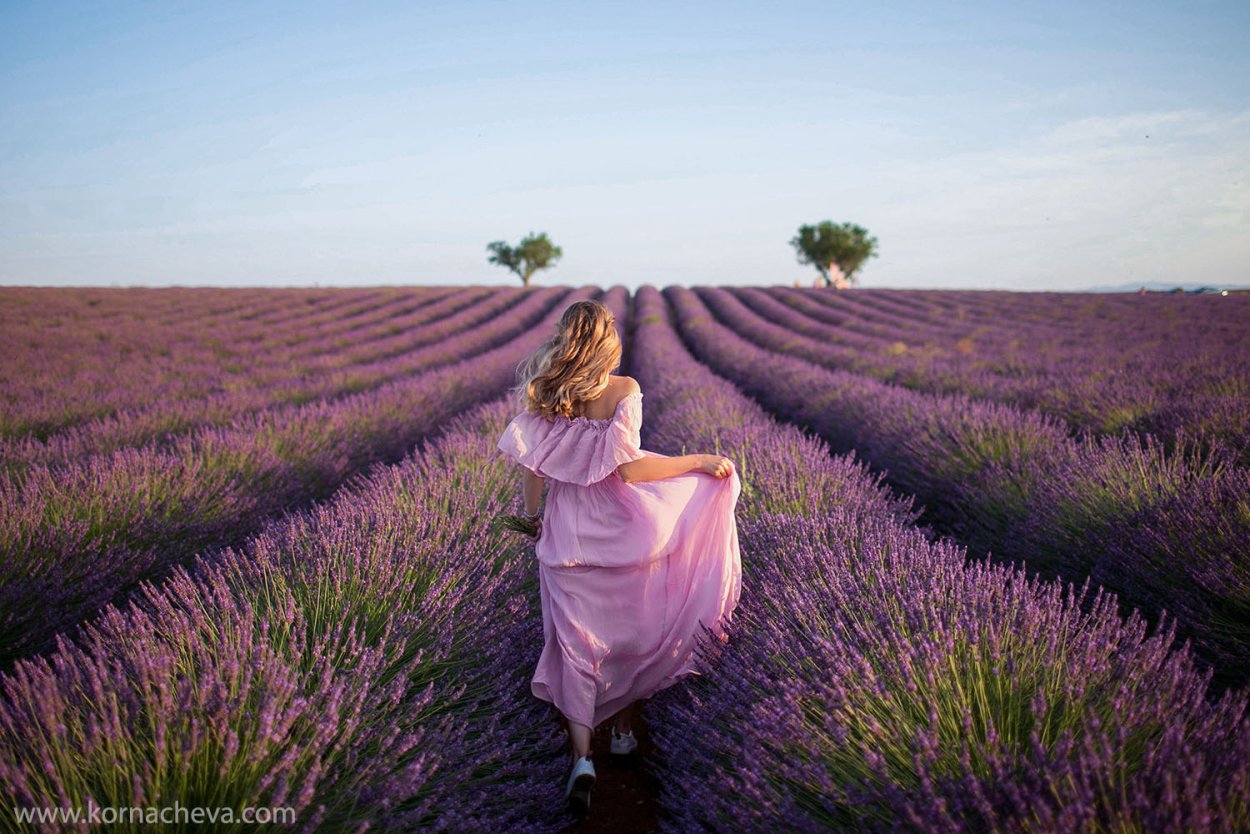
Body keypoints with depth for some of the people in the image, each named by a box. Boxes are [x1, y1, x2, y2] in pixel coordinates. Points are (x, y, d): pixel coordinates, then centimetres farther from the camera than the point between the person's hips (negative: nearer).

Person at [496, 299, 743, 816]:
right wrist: (700, 460, -12)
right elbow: (628, 468, -20)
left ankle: (582, 757, -3)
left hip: (567, 534, 2)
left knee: (576, 642, 7)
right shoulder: (623, 390, -12)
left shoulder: (542, 395, -2)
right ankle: (623, 726, 32)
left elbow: (530, 467, -2)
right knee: (633, 629, 19)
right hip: (622, 527, -2)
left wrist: (534, 519, 14)